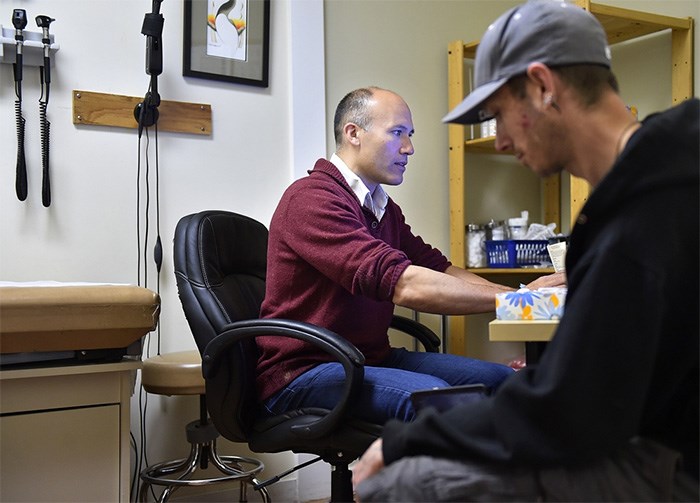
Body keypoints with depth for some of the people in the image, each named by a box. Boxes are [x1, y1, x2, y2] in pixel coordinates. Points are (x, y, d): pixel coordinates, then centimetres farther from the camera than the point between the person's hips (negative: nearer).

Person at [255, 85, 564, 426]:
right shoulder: (312, 199, -18)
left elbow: (437, 267, 12)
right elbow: (402, 284, -27)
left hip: (371, 358, 9)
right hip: (302, 372, -9)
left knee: (499, 379, -5)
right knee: (431, 394, -32)